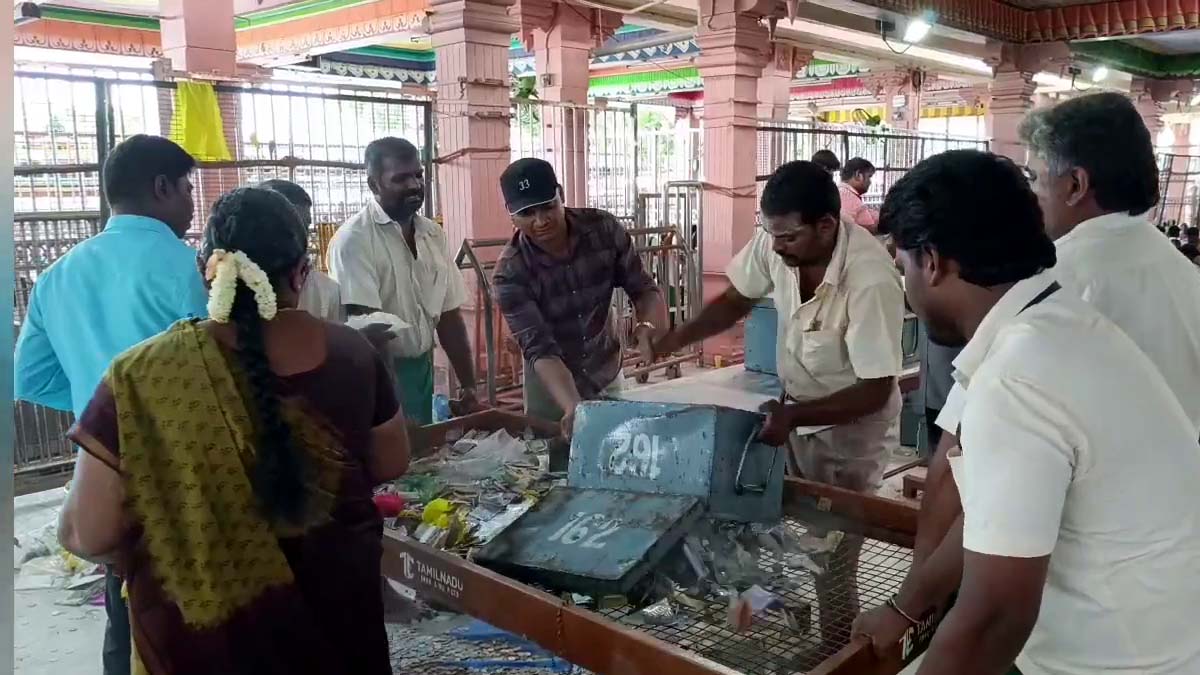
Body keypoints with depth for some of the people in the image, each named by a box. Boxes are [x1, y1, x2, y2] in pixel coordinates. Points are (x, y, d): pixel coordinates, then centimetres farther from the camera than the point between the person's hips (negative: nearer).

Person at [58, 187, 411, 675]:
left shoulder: (144, 377, -20)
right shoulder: (353, 355, -12)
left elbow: (88, 536, -14)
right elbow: (390, 465, 3)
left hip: (205, 635, -2)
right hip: (335, 611, 2)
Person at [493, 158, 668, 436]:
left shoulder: (604, 229, -16)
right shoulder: (510, 273, -24)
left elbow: (643, 288, -8)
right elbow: (540, 350, -29)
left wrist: (648, 326, -31)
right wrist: (572, 406, -45)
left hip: (608, 379, 3)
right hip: (552, 390, -2)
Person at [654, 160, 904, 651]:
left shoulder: (871, 282, -32)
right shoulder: (777, 241, -15)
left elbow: (875, 391, -26)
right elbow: (737, 299, 2)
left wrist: (793, 416, -36)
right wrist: (674, 339, -11)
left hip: (848, 436, -6)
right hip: (794, 414, 6)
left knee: (832, 572, 3)